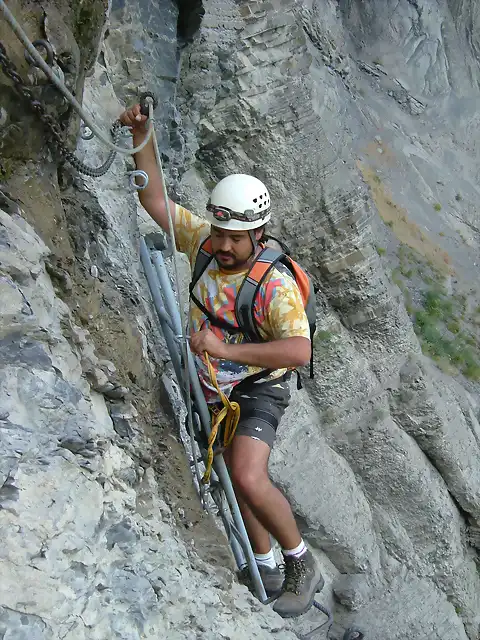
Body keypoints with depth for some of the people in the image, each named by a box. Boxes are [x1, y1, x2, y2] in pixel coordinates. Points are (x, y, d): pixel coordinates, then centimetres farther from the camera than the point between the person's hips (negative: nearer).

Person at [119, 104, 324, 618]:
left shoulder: (275, 284, -27)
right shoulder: (203, 241, -9)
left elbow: (299, 350, -38)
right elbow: (154, 200, -4)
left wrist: (228, 349, -43)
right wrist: (141, 135, -14)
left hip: (258, 387, -7)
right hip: (214, 388, 7)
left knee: (249, 480, -25)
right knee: (240, 479, 17)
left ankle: (301, 564, 0)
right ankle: (265, 569, 36)